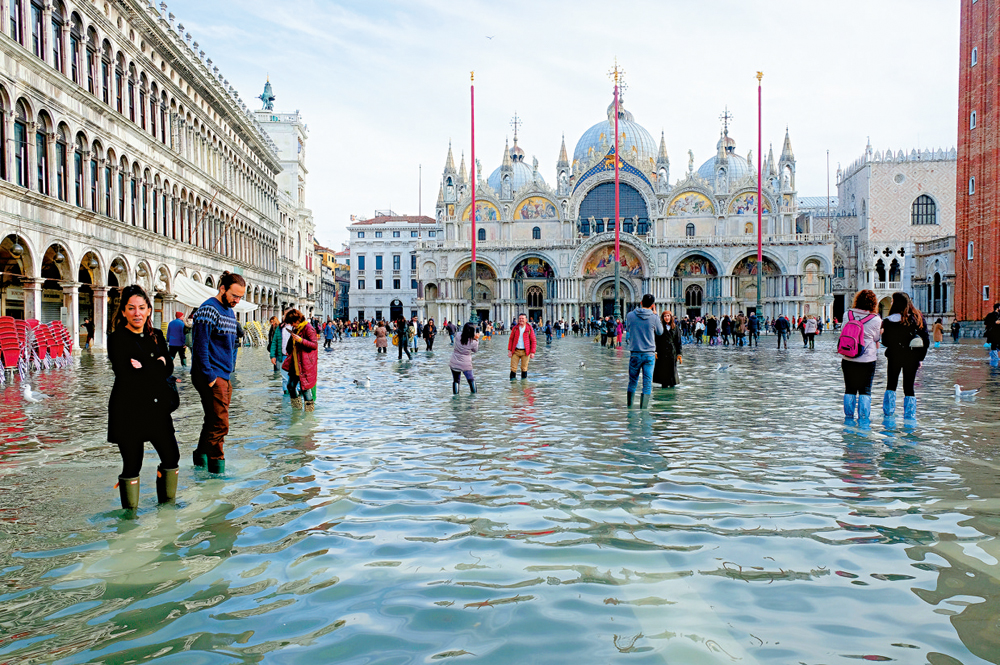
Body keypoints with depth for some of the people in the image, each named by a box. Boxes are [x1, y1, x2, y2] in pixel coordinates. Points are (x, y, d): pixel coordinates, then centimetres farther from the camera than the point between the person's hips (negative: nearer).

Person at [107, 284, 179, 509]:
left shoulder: (156, 336, 10)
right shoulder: (117, 339, -7)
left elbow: (168, 368, 2)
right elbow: (125, 376, -16)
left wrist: (144, 368, -13)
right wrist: (156, 365, -10)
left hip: (156, 408, 6)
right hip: (128, 410, -5)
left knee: (171, 457, 9)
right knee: (132, 464, 1)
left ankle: (167, 505, 28)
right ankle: (130, 513, 17)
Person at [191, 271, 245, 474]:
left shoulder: (230, 312, 17)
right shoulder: (208, 309, -11)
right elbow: (201, 346, -16)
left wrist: (230, 372, 16)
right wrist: (210, 377, -18)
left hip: (224, 377, 9)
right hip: (211, 376, -9)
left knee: (214, 423, 12)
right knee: (220, 425, -9)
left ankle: (201, 461, 20)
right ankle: (217, 469, -3)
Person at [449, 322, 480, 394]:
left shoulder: (458, 337, -13)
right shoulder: (473, 342, -17)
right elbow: (475, 350, 3)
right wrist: (476, 339, 5)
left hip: (454, 364, 2)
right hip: (466, 365, -2)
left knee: (456, 380, 13)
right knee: (471, 379, 18)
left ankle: (455, 394, 13)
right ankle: (474, 392, 28)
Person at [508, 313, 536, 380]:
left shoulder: (529, 329, -1)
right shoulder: (515, 328, 4)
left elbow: (533, 341, 0)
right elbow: (511, 339, 8)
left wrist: (532, 352, -6)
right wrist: (509, 350, 1)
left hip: (525, 352, -1)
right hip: (515, 351, 2)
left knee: (524, 368, 6)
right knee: (513, 368, -1)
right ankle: (513, 380, 8)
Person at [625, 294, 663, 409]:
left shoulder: (630, 315, -4)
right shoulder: (653, 317, -8)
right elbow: (660, 332, 8)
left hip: (635, 353, 1)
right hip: (650, 354, -1)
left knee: (632, 383, 14)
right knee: (647, 384, 3)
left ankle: (629, 407, 20)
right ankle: (643, 410, -1)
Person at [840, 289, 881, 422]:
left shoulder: (848, 314, -2)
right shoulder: (876, 320, -8)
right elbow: (876, 339, 6)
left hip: (848, 360, 2)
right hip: (867, 361, -2)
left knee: (849, 389, 12)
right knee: (865, 390, 7)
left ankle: (849, 416, 17)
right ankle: (863, 418, 8)